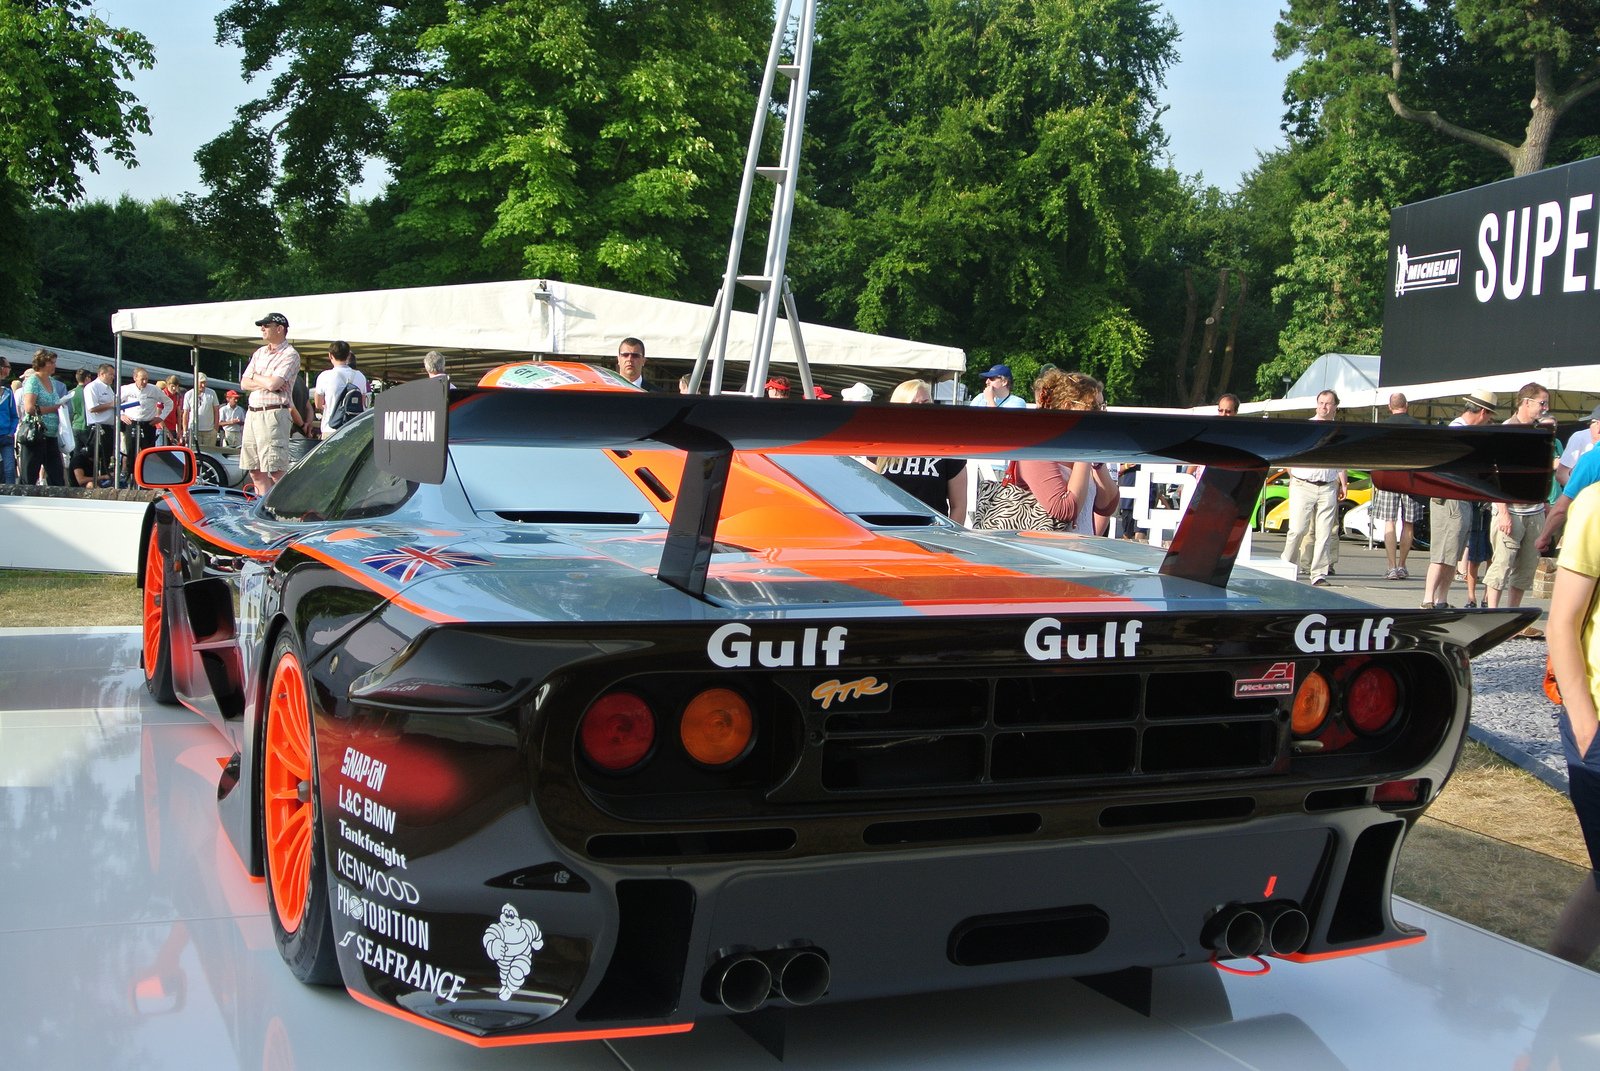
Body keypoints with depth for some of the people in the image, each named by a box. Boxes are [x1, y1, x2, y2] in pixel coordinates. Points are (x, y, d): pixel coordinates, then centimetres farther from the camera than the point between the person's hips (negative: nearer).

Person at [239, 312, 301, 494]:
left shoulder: (290, 355, -5)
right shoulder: (259, 353, 20)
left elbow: (273, 384, -17)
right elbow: (244, 383, 13)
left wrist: (255, 377, 2)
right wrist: (265, 382, -4)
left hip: (273, 415, -8)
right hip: (252, 413, 8)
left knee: (275, 471, -11)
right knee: (254, 471, 7)